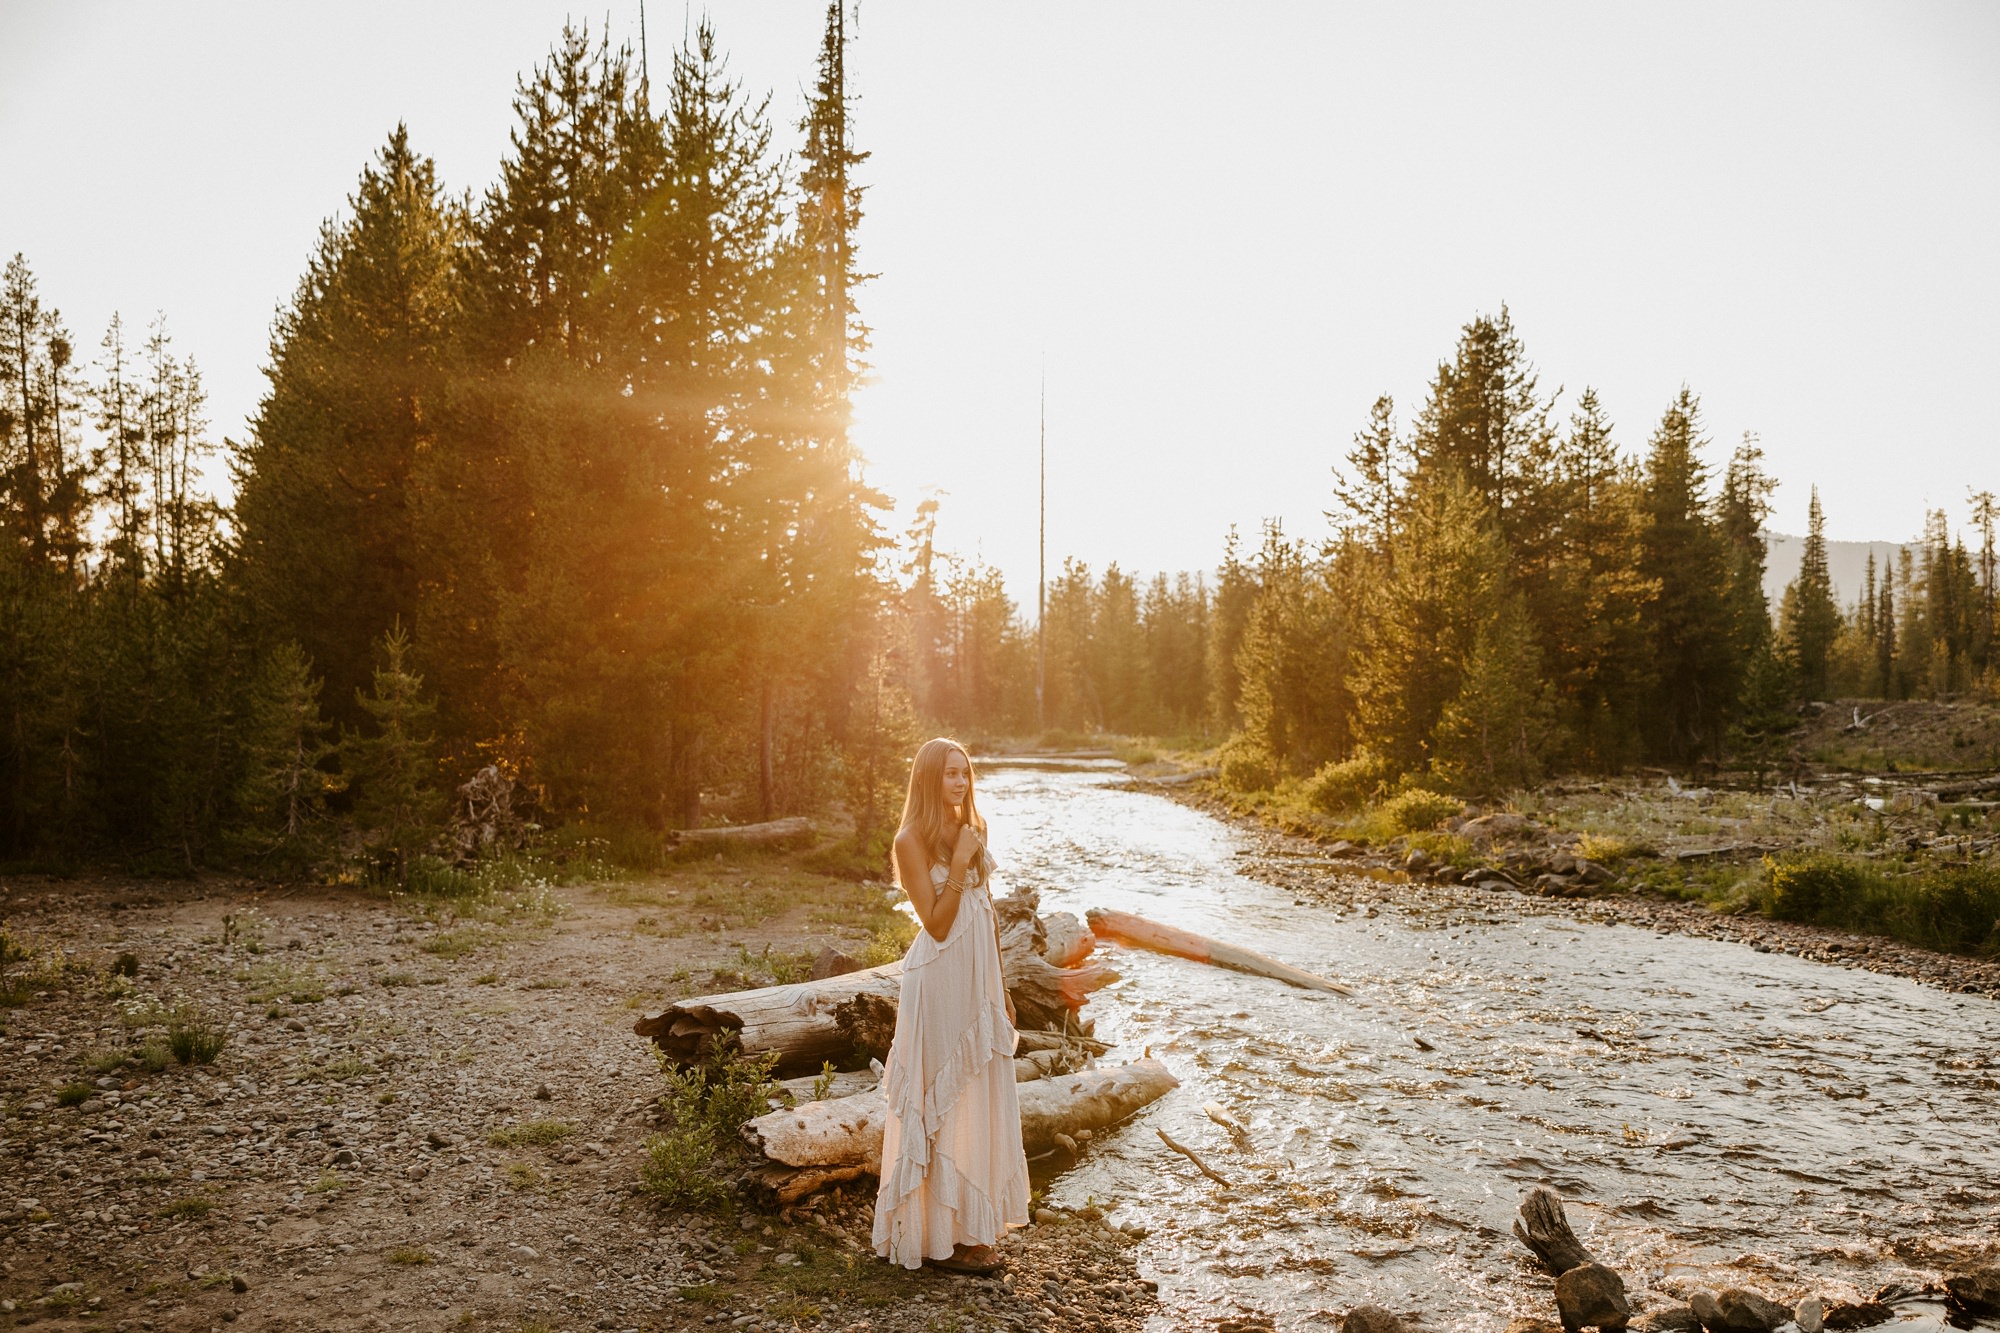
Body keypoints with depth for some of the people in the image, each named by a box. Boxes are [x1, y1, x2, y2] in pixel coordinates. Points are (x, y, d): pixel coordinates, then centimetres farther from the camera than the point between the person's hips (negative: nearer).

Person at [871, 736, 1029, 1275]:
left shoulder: (972, 831, 10)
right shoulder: (913, 840, -11)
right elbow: (937, 924, -15)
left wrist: (1000, 988, 15)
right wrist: (959, 865, -21)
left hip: (979, 980, 7)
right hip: (940, 982, -7)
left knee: (981, 1103, 12)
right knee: (943, 1107, 1)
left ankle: (973, 1227, 25)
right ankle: (941, 1237, 13)